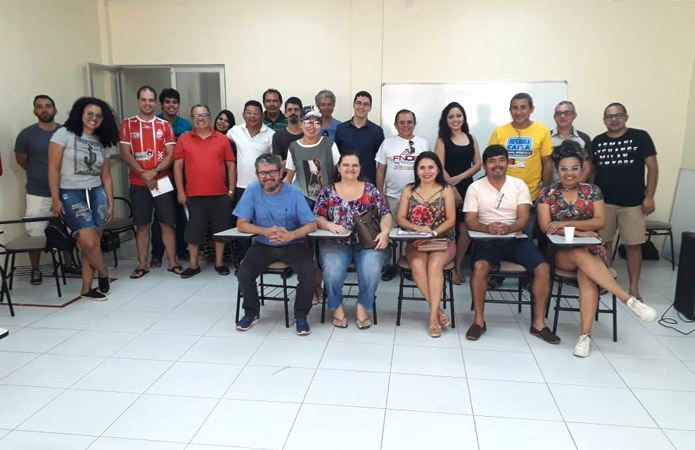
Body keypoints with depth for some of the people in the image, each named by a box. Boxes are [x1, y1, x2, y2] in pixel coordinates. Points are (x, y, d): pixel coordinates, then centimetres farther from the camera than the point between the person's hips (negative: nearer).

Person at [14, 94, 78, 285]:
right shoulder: (26, 134, -5)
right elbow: (21, 160, 6)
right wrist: (38, 175, 12)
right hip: (37, 193, -2)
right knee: (35, 233, 1)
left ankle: (68, 264, 27)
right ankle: (35, 270, 16)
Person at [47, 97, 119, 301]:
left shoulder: (102, 143, 12)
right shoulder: (64, 134, -2)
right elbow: (53, 168, -5)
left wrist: (110, 203, 8)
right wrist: (55, 198, -10)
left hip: (97, 194, 5)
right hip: (71, 195, -4)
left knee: (93, 243, 1)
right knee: (89, 242, -15)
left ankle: (87, 289, 11)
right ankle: (103, 273, 13)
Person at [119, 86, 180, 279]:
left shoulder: (165, 125, 6)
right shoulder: (127, 124, 4)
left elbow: (170, 154, -1)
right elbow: (125, 154, -3)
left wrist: (154, 171, -16)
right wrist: (143, 174, -14)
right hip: (138, 183, 0)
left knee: (167, 223, 2)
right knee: (142, 225, 6)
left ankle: (172, 262, 11)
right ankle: (142, 264, 15)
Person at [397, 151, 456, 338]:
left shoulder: (446, 190, 6)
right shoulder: (409, 190, 10)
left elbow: (450, 220, -1)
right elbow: (401, 219, 3)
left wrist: (432, 233, -17)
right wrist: (418, 228, -16)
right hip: (415, 242, 1)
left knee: (434, 264, -33)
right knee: (417, 264, -32)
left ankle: (433, 315, -30)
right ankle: (438, 310, -23)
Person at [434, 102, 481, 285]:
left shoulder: (471, 139, 11)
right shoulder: (442, 140, 0)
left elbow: (477, 164, 5)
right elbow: (440, 168, -7)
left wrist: (460, 177, -11)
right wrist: (453, 190, -12)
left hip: (467, 188, 4)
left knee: (465, 230, 0)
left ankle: (458, 266, 15)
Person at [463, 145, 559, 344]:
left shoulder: (519, 185, 6)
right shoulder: (475, 187, 2)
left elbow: (524, 218, -3)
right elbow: (470, 220, -4)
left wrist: (509, 228, -26)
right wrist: (487, 228, -26)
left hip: (516, 238, 2)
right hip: (488, 239, -2)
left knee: (543, 268, -20)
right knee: (480, 266, -32)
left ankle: (538, 322, -5)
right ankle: (479, 320, -17)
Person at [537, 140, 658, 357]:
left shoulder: (593, 191, 8)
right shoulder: (547, 193, 4)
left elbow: (600, 221, -4)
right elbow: (546, 227, -6)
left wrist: (566, 224, -14)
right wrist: (580, 232, -14)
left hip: (591, 248, 1)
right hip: (561, 252, -1)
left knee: (586, 276, -33)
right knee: (581, 255, -37)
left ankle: (585, 335, -34)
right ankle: (628, 299, -37)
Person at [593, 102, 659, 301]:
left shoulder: (640, 137, -2)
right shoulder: (597, 141, 6)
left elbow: (652, 167, -3)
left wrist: (649, 197, -8)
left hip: (632, 203, -2)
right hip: (603, 202, 2)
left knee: (633, 245, 3)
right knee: (604, 243, 9)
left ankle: (634, 288, 12)